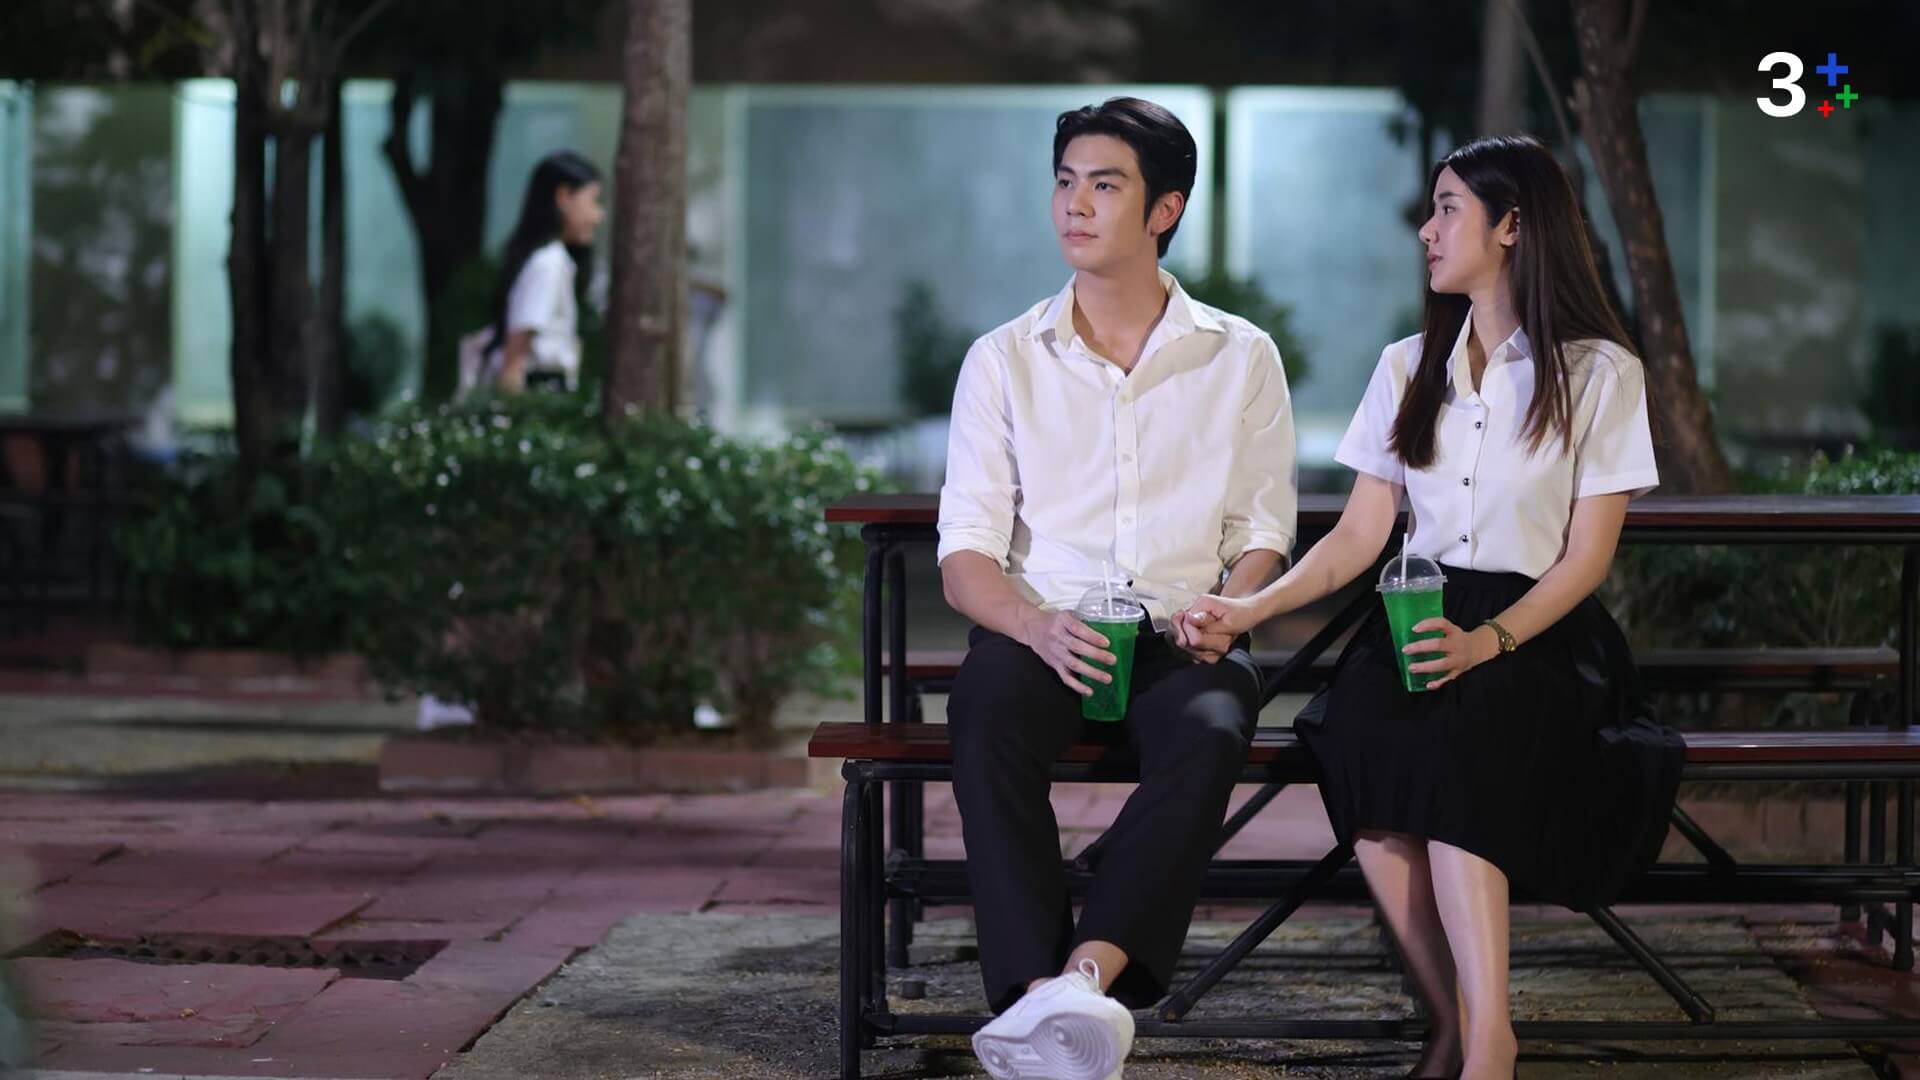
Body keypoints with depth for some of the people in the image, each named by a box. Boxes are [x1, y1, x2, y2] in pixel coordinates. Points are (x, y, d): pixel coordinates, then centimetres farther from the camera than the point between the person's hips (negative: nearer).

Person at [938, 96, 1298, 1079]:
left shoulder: (1240, 358, 12)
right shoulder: (1004, 361, 10)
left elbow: (1262, 530, 11)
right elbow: (965, 555, 4)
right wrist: (1037, 625, -17)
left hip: (1184, 640, 0)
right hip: (1040, 635, 0)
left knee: (1210, 732, -36)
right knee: (989, 719, -35)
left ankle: (1083, 977, -50)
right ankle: (1045, 998, -45)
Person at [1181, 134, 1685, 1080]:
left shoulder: (1598, 373, 2)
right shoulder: (1408, 369, 17)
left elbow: (1587, 557, -4)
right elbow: (1359, 534, 12)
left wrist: (1488, 641, -20)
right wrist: (1255, 607, -5)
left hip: (1536, 631, -4)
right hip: (1419, 616, 4)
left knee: (1456, 730, -37)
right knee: (1359, 729, -31)